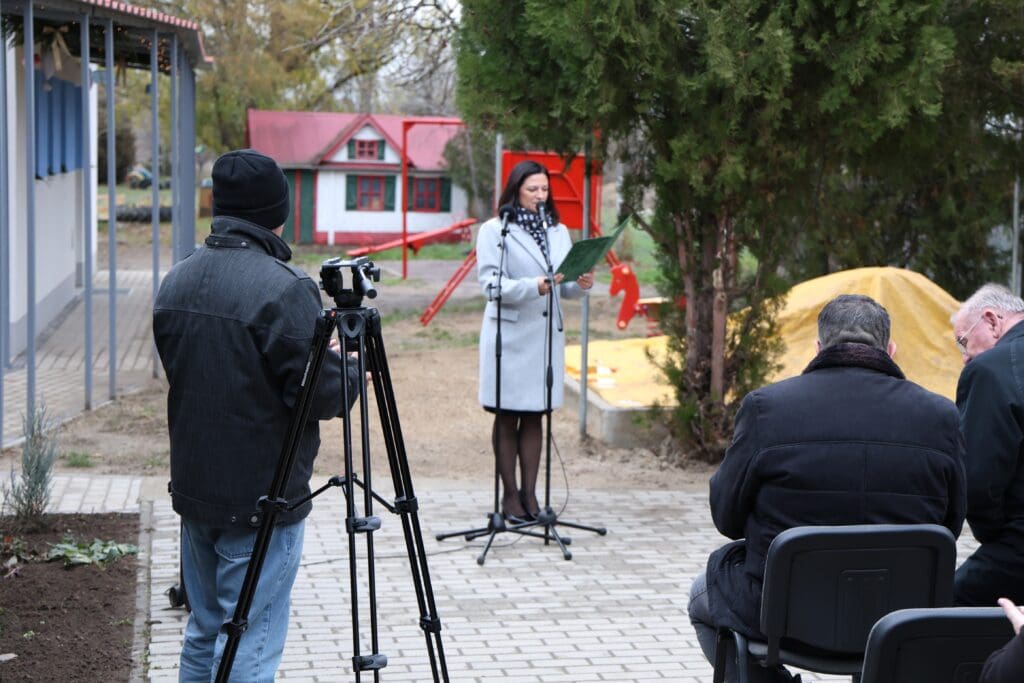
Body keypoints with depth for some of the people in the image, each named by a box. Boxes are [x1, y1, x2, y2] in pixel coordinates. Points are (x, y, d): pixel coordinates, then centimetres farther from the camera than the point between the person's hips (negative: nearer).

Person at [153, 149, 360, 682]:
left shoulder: (177, 282, 5)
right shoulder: (283, 289, -20)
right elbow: (322, 395, -19)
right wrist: (350, 368, 3)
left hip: (194, 489, 8)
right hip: (260, 501, -8)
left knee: (204, 633, 19)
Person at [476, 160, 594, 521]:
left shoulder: (558, 232, 14)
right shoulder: (494, 230, -2)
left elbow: (565, 288, 12)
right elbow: (491, 285, -12)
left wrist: (581, 284, -11)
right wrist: (533, 286, -26)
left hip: (546, 333, 4)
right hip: (509, 333, -4)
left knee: (534, 417, 6)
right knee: (507, 417, 1)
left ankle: (529, 493, 10)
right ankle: (510, 494, 7)